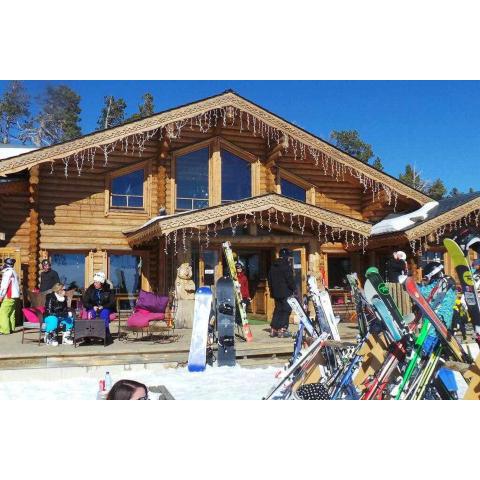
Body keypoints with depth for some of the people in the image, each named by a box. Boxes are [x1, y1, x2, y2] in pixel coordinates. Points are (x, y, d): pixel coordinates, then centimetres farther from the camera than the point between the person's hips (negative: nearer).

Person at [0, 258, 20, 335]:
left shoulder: (7, 272, -10)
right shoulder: (14, 272, 18)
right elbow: (18, 284, 16)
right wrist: (18, 295, 15)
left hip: (8, 296, -9)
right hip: (15, 296, 9)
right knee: (11, 313, 11)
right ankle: (11, 328, 12)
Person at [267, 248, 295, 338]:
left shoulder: (273, 266, 14)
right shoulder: (286, 266, -10)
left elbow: (269, 279, 19)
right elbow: (290, 279, -14)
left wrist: (272, 290, 23)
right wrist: (294, 289, -5)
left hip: (276, 292, 7)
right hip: (285, 292, -7)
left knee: (277, 309, 14)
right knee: (286, 310, -2)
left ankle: (273, 329, 14)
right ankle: (282, 330, -5)